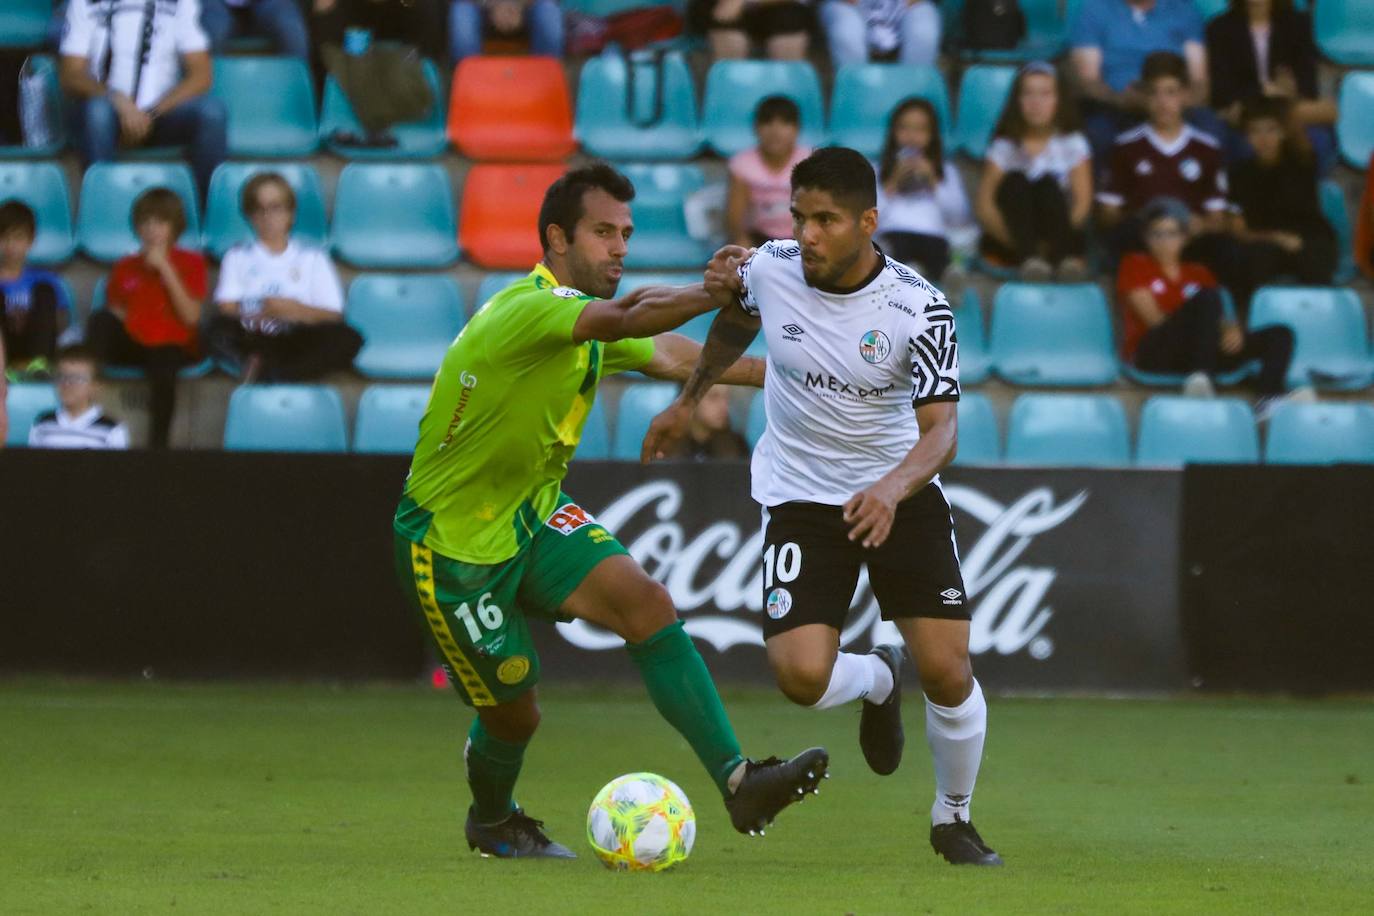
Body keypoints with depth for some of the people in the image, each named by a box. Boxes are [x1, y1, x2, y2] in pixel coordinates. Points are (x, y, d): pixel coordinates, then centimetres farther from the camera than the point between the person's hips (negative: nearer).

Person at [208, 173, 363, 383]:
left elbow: (333, 316, 9)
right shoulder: (237, 257, 21)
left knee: (349, 339, -33)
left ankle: (262, 371, -40)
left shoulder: (313, 258, 20)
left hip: (296, 345, 1)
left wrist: (296, 310, -9)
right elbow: (226, 310, 6)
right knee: (219, 331, -35)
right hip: (251, 340, -1)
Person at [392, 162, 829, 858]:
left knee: (647, 602, -16)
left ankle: (737, 783, -23)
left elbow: (662, 353, 22)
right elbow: (630, 317, -44)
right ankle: (490, 820, 37)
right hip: (451, 542, -8)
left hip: (531, 515, 8)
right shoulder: (527, 310, -25)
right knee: (513, 712, 3)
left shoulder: (585, 318, 5)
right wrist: (716, 294, -57)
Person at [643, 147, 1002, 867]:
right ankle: (877, 681, 21)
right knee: (802, 675, -18)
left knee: (948, 674, -10)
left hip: (900, 496, -1)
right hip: (799, 500, 1)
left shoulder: (920, 309, -19)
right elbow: (736, 324, 15)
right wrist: (687, 402, 24)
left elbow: (940, 429, -24)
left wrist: (893, 488, -43)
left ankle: (954, 819, 19)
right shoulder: (770, 268, -10)